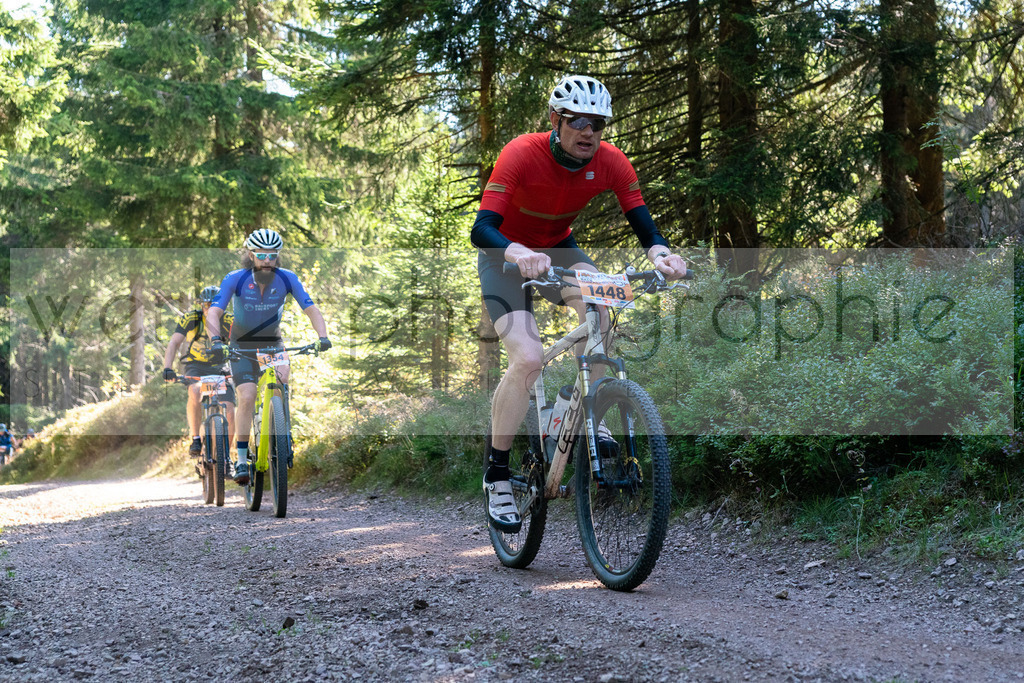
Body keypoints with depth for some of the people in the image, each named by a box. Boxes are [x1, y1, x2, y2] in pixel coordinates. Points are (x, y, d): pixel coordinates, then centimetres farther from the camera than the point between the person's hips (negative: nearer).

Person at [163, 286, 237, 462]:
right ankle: (196, 439, -21)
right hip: (194, 366, -1)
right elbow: (174, 343, -23)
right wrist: (167, 368, -38)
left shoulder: (227, 321, -12)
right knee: (195, 392, -36)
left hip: (218, 368, 2)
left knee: (229, 413, -15)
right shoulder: (190, 318, -15)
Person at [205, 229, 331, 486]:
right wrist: (216, 340, -45)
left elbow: (310, 308, -17)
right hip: (242, 345, -2)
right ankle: (241, 459, -8)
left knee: (281, 378, -27)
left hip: (272, 342, 2)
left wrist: (323, 337, -34)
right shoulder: (235, 279, -20)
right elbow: (213, 312, -27)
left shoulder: (286, 279, -15)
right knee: (247, 397, -18)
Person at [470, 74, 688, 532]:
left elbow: (642, 224, -18)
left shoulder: (611, 162, -18)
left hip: (557, 248, 3)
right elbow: (482, 228, -37)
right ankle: (497, 474, -6)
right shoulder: (522, 154, -30)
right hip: (505, 255, -3)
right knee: (528, 358, -23)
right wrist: (518, 253, -58)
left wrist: (659, 252, -42)